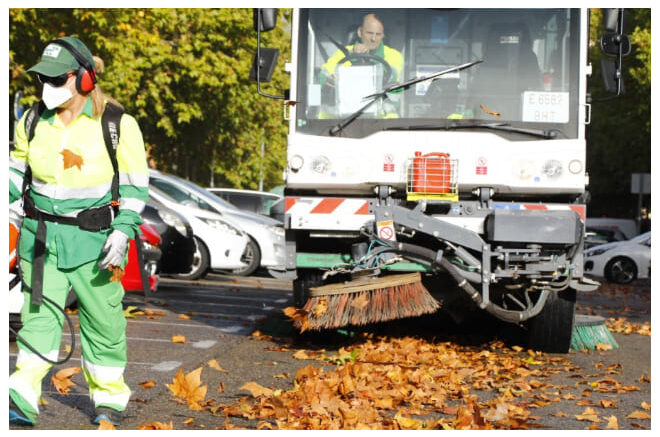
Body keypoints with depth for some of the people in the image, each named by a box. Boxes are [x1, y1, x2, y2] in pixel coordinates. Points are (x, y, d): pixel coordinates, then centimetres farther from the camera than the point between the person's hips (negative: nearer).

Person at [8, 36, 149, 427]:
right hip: (41, 237, 3)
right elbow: (18, 172, 18)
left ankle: (110, 396, 23)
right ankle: (23, 401, -8)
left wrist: (122, 233, -14)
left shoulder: (118, 126, -7)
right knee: (39, 316, -4)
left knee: (102, 319, 6)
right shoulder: (34, 122, 5)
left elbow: (135, 187, -5)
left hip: (94, 239, -3)